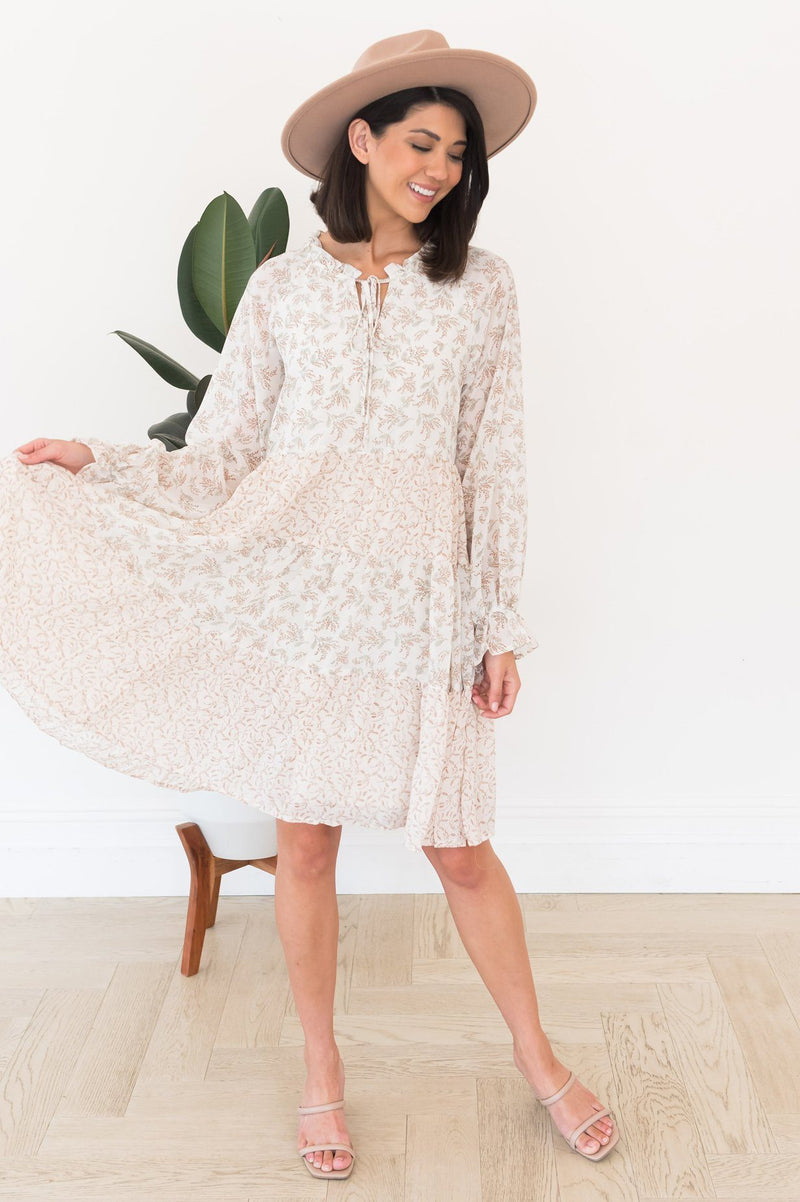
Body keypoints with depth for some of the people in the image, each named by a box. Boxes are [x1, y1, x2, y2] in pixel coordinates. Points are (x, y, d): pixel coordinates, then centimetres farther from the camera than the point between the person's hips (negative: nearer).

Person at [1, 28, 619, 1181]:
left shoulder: (480, 284, 5)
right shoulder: (281, 286, 5)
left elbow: (497, 462, 3)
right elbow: (222, 459, 6)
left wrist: (502, 623, 1)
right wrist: (95, 462, -6)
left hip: (420, 598, 0)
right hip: (292, 585, 1)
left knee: (459, 844, 7)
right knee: (306, 839, 9)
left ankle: (538, 1057, 31)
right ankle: (322, 1067, 32)